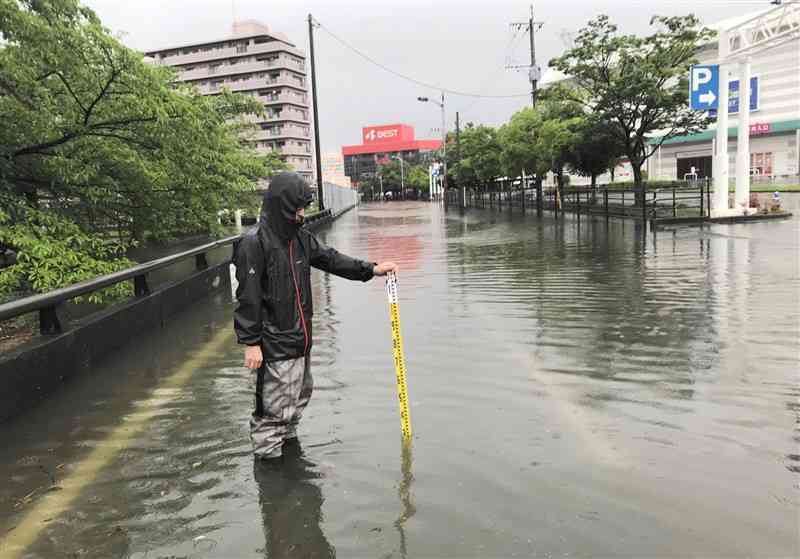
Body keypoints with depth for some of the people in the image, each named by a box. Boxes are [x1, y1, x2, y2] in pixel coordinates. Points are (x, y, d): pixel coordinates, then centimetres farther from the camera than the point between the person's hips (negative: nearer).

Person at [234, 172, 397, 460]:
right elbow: (248, 298, -17)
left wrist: (371, 269, 3)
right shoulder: (254, 243, -17)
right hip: (274, 345, -8)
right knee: (274, 404, -3)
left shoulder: (300, 237, 7)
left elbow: (330, 258, 12)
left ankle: (287, 438, 40)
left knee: (300, 395, 21)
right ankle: (266, 456, 13)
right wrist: (250, 342, -16)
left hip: (300, 339, 9)